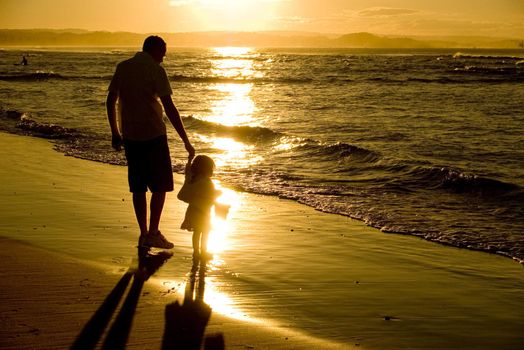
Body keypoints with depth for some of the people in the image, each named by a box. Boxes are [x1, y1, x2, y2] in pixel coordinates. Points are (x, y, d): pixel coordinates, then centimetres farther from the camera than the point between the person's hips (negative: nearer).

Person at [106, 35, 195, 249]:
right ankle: (153, 233, 0)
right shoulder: (155, 70, -9)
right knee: (160, 185, 4)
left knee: (138, 187, 11)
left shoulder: (122, 67, 8)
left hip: (130, 136, 6)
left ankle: (144, 234, 14)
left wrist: (115, 133, 20)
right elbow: (169, 107, -14)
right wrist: (186, 141, -12)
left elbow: (110, 101, 11)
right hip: (153, 135, -5)